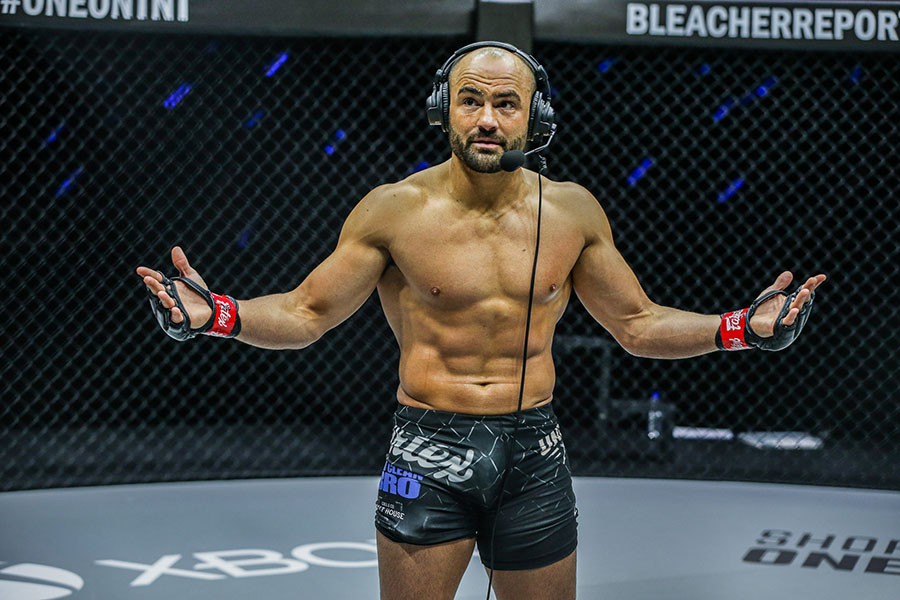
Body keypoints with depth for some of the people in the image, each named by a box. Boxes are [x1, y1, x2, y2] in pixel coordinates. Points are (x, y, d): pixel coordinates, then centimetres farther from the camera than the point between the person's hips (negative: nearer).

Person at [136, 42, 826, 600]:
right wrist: (214, 316, -17)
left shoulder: (572, 212, 2)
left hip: (534, 450, 2)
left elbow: (638, 324, 12)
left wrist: (742, 328, 1)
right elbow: (304, 314, 0)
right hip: (429, 452, -2)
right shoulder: (396, 210, -6)